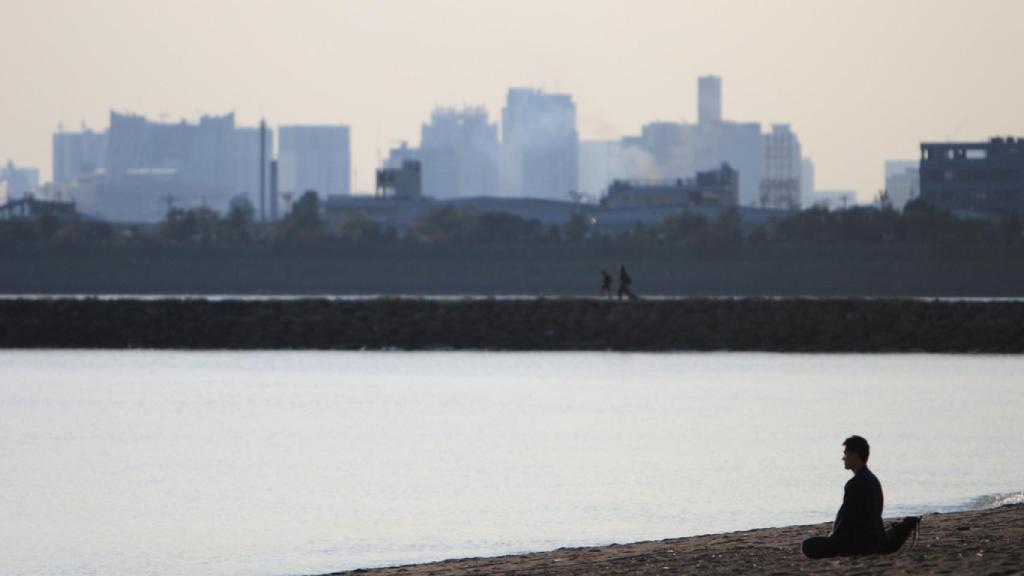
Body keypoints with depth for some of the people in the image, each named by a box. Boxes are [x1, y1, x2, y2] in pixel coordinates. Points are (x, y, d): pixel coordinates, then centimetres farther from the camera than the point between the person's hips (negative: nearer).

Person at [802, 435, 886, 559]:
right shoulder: (872, 479, 12)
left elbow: (846, 518, -19)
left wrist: (832, 537, -2)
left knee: (808, 546, -14)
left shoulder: (855, 484, -20)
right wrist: (833, 536, 15)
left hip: (860, 542, -10)